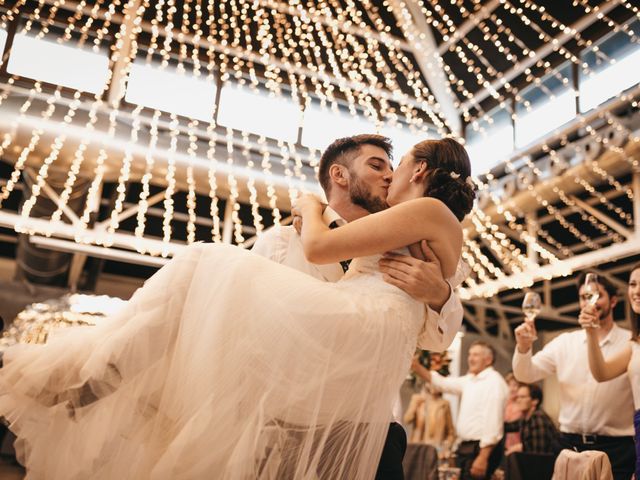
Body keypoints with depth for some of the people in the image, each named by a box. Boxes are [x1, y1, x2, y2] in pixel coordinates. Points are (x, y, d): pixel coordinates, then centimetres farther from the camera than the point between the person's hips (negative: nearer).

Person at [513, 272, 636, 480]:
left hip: (615, 448, -2)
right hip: (571, 444, 3)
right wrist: (523, 347, -18)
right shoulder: (565, 342, 6)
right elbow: (526, 375, 1)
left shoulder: (631, 344, -3)